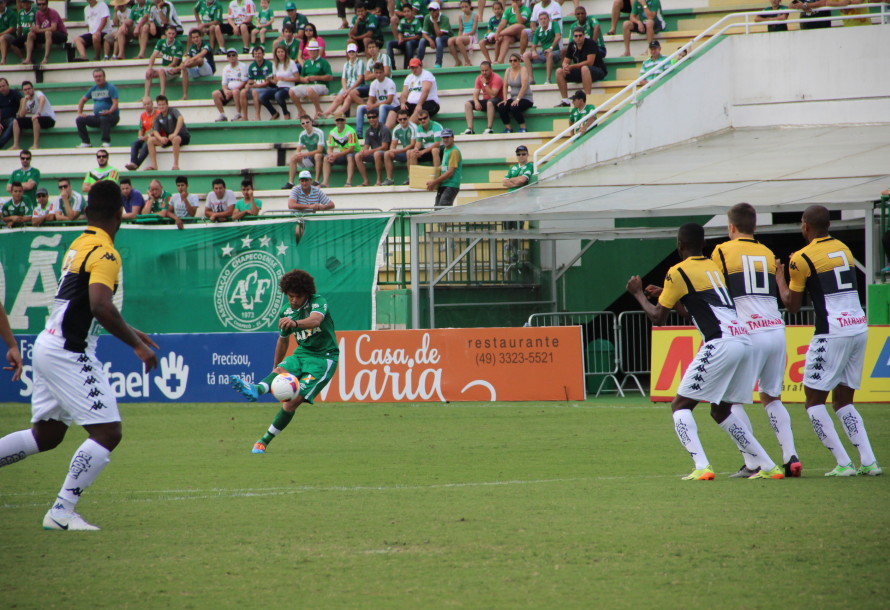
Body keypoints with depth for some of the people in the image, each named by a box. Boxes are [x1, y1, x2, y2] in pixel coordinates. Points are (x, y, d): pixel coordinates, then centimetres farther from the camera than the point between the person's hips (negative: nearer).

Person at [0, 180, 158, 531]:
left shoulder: (79, 245, 15)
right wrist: (135, 343, -21)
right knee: (107, 433, -9)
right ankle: (61, 512, -13)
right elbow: (101, 307, -29)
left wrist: (129, 332, 29)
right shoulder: (104, 253, -14)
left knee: (46, 434, 19)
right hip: (69, 354, -10)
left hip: (47, 346, 10)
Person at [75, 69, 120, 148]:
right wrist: (79, 113, 7)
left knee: (104, 118, -41)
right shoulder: (93, 89, 13)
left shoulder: (111, 88, -5)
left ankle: (106, 142, -36)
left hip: (112, 116, -6)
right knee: (79, 120, -12)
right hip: (97, 117, 6)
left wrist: (109, 111, -35)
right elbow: (83, 100, 22)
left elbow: (115, 103, -16)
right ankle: (85, 142, -14)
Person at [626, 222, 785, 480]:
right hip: (743, 340, 8)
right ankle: (768, 466, 17)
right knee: (721, 411, 22)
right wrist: (664, 294, 41)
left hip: (720, 343, -8)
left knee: (680, 405, 1)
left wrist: (638, 294, 22)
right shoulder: (714, 267, 24)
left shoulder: (678, 272, 0)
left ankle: (701, 467, -17)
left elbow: (658, 318, 7)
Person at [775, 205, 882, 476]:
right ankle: (869, 461, 4)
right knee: (843, 401, 16)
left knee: (814, 400, 3)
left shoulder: (802, 259, -5)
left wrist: (779, 279, 16)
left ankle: (843, 464, -6)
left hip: (832, 333, -7)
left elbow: (792, 305, -1)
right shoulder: (844, 249, 15)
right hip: (859, 328, 7)